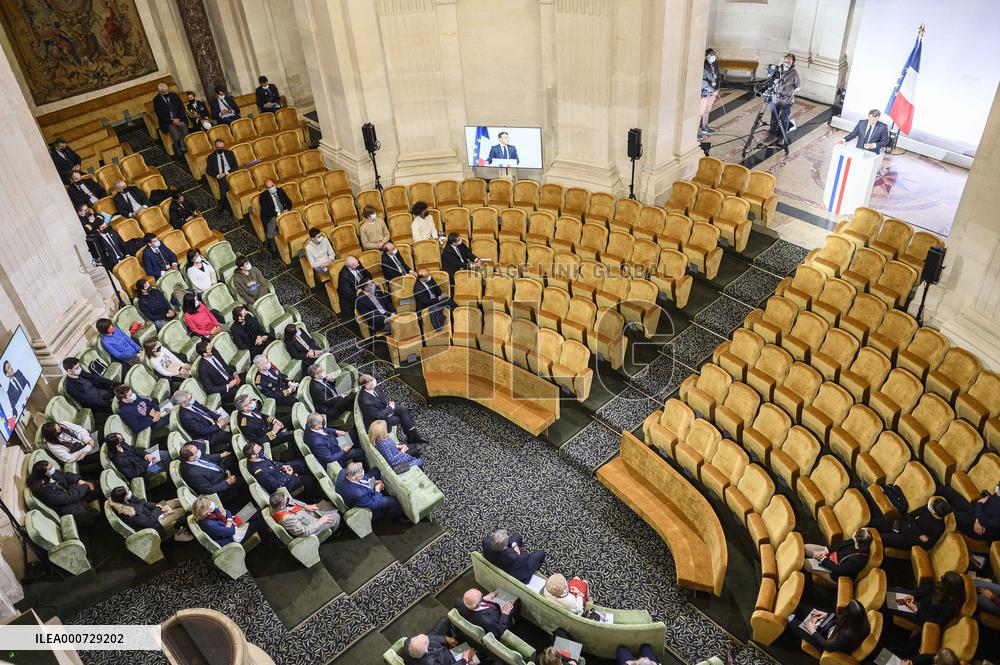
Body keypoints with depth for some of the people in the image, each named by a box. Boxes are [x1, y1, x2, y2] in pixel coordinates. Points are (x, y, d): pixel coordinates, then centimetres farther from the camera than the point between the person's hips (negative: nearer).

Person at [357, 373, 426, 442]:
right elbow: (378, 415, -28)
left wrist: (389, 404, -11)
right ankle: (412, 437, 20)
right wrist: (391, 407, -18)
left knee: (404, 410, -5)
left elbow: (382, 395, 4)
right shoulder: (365, 401, -39)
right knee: (403, 418, -5)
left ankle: (413, 436, 4)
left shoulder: (373, 387, -17)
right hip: (378, 418, -7)